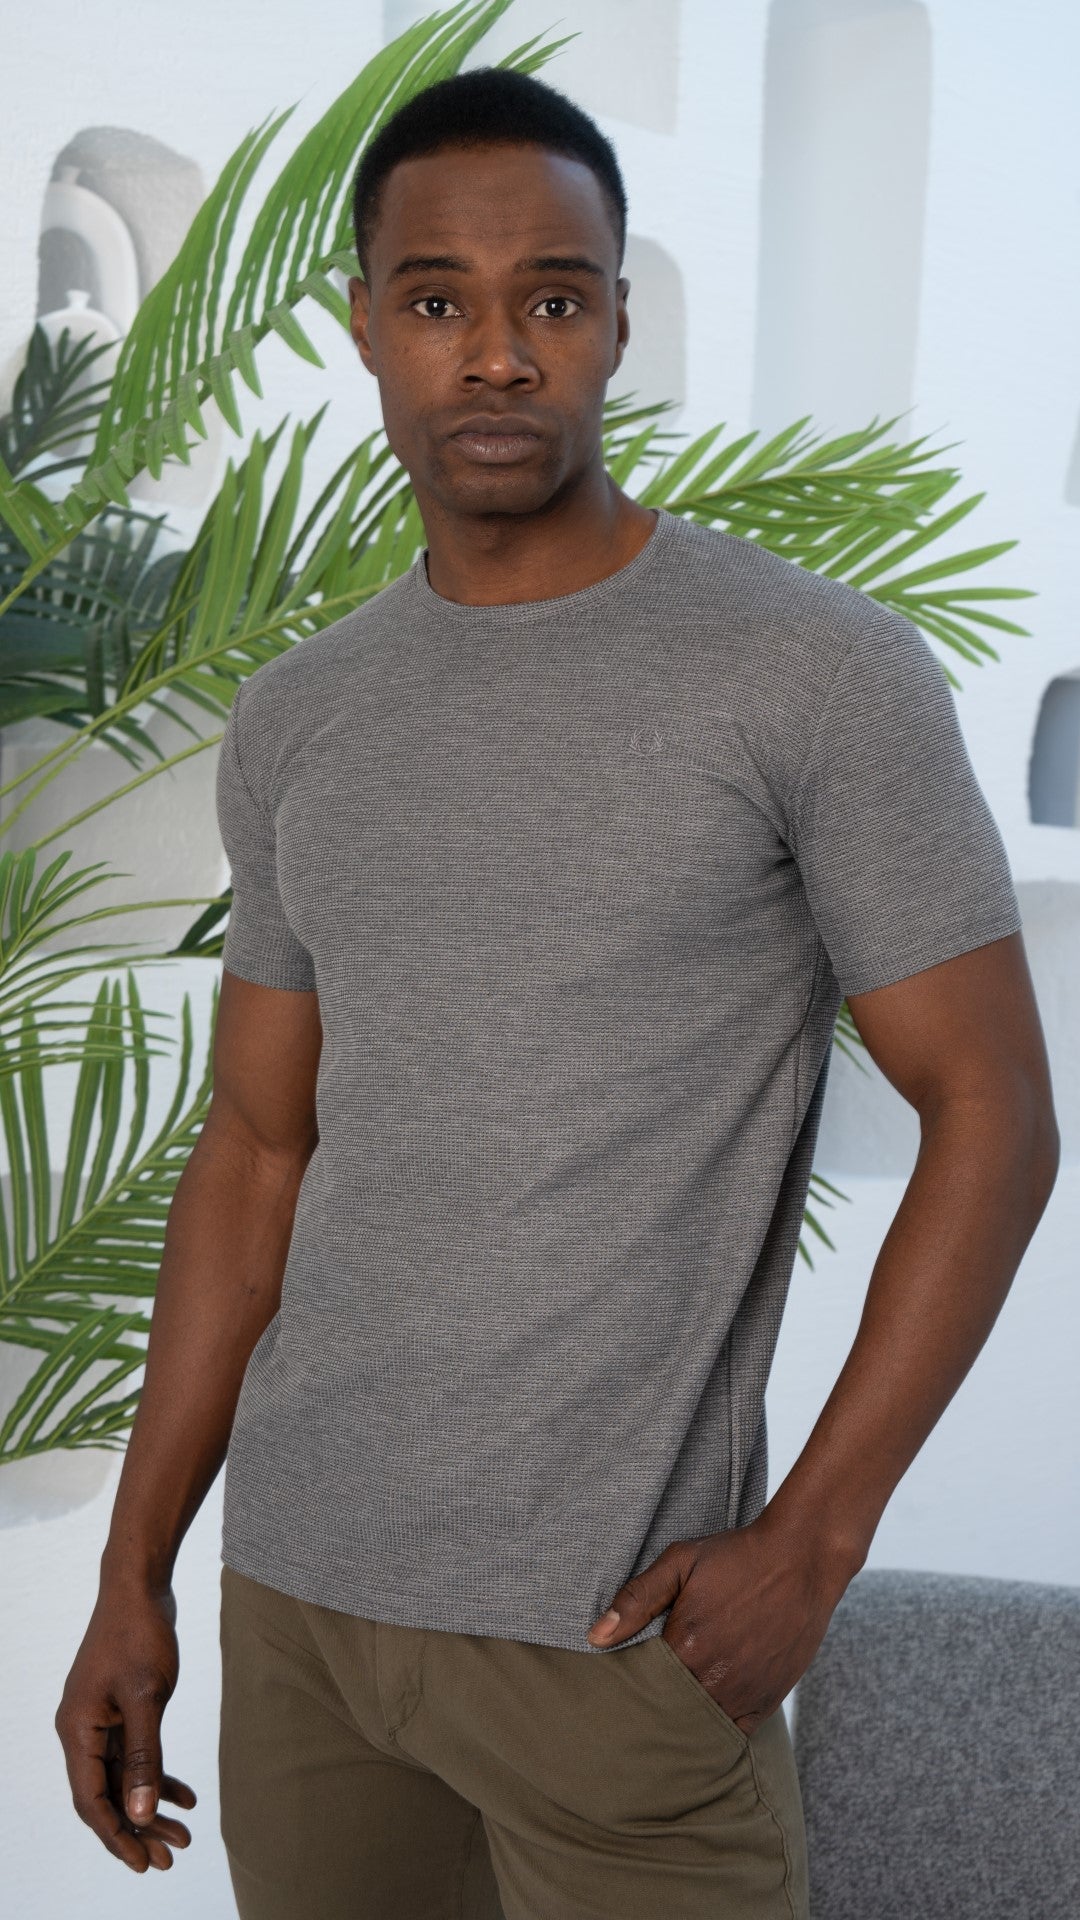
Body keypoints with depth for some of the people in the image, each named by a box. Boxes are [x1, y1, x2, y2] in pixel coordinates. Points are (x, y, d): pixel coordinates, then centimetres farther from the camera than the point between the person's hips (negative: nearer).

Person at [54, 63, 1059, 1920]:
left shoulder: (825, 674, -9)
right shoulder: (294, 723, 6)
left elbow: (991, 1113, -7)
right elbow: (256, 1148, 11)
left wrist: (811, 1543, -12)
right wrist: (133, 1576, 10)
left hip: (614, 1622, -4)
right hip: (294, 1586, 5)